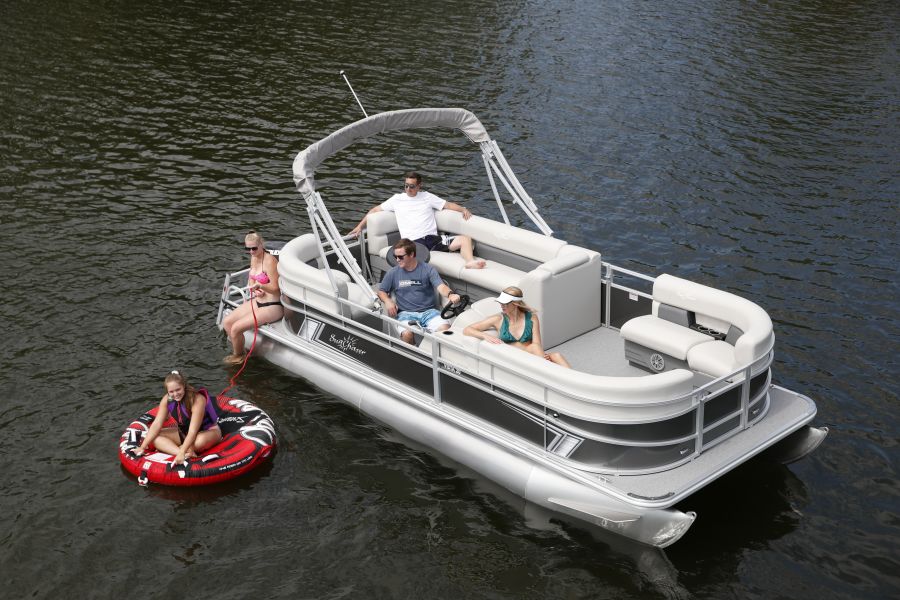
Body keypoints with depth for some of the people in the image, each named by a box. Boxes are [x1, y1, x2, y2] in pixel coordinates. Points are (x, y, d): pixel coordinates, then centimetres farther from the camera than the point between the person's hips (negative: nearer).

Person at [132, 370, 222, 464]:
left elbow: (193, 431, -35)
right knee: (154, 437, -16)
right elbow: (156, 424, -13)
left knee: (201, 440, -43)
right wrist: (143, 447, -21)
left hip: (208, 431, -6)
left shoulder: (197, 400, -29)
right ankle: (187, 453, -34)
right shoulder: (166, 399, -13)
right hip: (184, 433, 6)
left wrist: (181, 452, -45)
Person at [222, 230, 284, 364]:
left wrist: (260, 286, -37)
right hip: (258, 301, 9)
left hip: (273, 306, -9)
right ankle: (237, 351, 20)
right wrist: (255, 290, -4)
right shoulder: (254, 258, 5)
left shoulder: (269, 261, -21)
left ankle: (238, 356, 11)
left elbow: (275, 287, -19)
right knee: (226, 322, 3)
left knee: (236, 328, -16)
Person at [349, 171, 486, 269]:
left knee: (465, 239, -21)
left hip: (433, 239, 2)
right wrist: (360, 226, 24)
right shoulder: (397, 199, 19)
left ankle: (470, 262, -42)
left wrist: (463, 209, 0)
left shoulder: (427, 197, 21)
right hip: (413, 243, -2)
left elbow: (448, 205, 19)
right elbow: (375, 210, 27)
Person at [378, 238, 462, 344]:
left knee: (445, 329, -29)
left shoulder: (428, 269, 2)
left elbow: (440, 286, -12)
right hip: (406, 313, 0)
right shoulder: (392, 273, 8)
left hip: (428, 311, 0)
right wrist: (387, 301, -6)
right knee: (407, 334, -34)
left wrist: (450, 294, -35)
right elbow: (381, 291, 18)